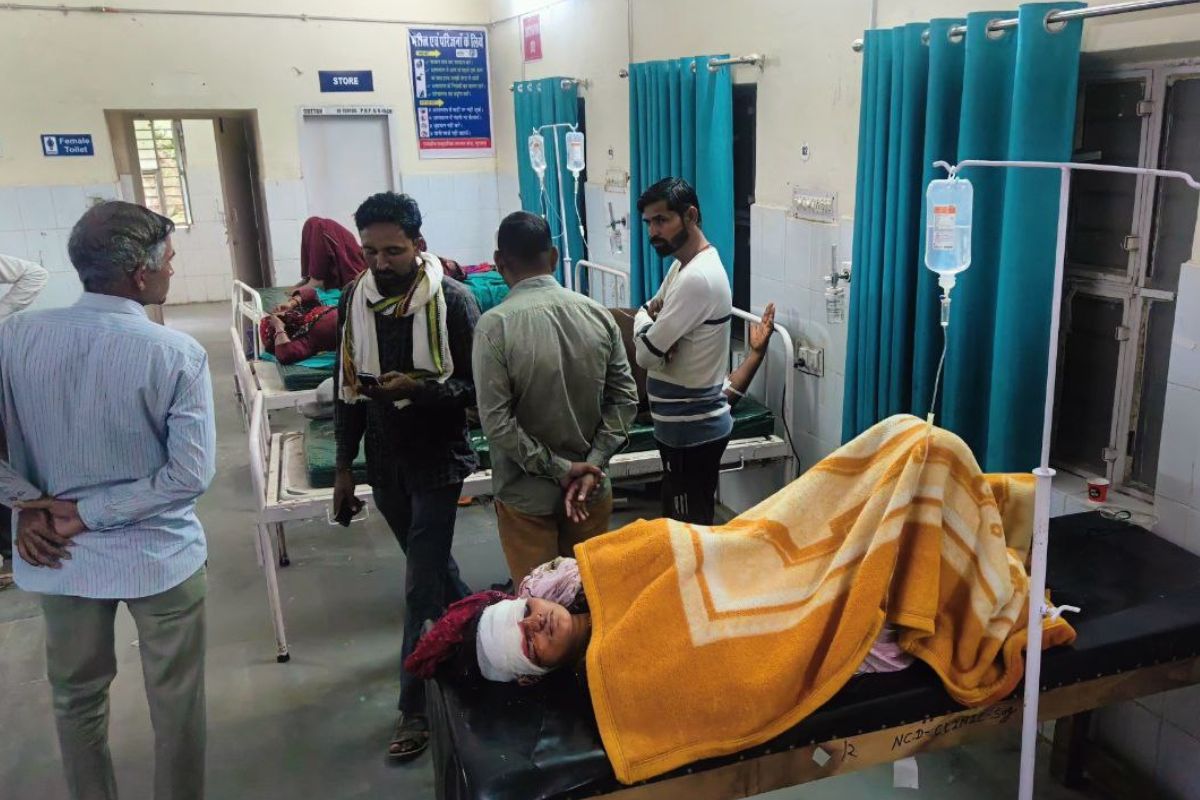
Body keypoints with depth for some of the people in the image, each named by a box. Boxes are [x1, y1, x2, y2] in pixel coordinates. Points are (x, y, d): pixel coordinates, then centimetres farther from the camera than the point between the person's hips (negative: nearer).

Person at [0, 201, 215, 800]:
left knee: (76, 697, 24)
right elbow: (191, 473, -21)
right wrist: (89, 514, -13)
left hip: (59, 555, 4)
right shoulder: (176, 354, -19)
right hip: (158, 554, -3)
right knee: (175, 701, 16)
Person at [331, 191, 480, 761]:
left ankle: (415, 707, 11)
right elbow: (347, 386, 7)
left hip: (437, 461, -5)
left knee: (422, 584, -2)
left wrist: (419, 388, -31)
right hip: (385, 463, 5)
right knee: (432, 564, 21)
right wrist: (344, 467, 8)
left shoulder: (452, 300, -16)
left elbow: (477, 386, -13)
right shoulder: (355, 298, -1)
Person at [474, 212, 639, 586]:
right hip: (592, 490, 4)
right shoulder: (598, 314, -4)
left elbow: (496, 421, -18)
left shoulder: (494, 325, -17)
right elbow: (625, 398, -4)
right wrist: (592, 467, -7)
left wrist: (557, 469, -11)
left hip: (526, 494, -3)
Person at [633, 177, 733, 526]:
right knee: (682, 524, 21)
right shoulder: (682, 264, 9)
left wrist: (645, 318, -2)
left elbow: (645, 353, -23)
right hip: (685, 423, 10)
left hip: (693, 429, -10)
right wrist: (652, 319, -11)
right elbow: (648, 312, 13)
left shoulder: (698, 278, -24)